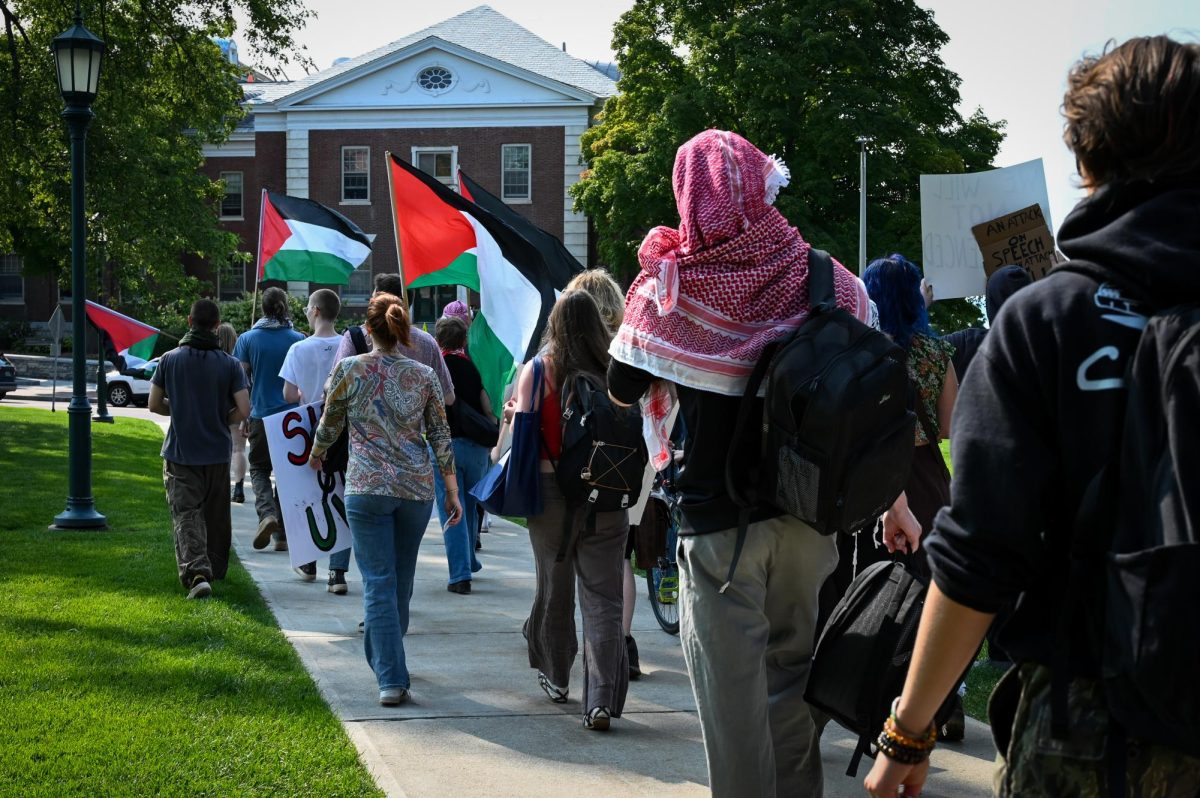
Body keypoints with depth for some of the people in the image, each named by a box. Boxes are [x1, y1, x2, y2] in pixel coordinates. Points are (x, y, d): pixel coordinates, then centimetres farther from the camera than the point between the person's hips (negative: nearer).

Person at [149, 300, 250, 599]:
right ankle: (216, 571, 31)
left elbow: (154, 405, 2)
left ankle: (196, 572, -22)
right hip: (217, 452, 1)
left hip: (179, 451, -1)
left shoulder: (169, 360, -4)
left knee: (186, 516, -3)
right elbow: (243, 410, -11)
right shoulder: (229, 364, -6)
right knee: (216, 515, 17)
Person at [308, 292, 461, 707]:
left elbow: (329, 424, 8)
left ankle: (391, 678, -10)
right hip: (418, 488, 3)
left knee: (379, 582, -2)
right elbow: (441, 436, 4)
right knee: (401, 578, 18)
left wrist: (316, 454, 29)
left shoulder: (349, 369, -4)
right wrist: (453, 492, 11)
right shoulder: (424, 375, 3)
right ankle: (385, 654, 36)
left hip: (367, 487, -3)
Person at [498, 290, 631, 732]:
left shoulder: (537, 370, -4)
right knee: (603, 597, -1)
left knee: (554, 588, 18)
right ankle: (602, 699, -12)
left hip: (551, 492, 0)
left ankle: (555, 678, 34)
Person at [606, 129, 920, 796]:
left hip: (718, 521, -3)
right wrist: (895, 504, 13)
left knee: (732, 692, 4)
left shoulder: (671, 284, -9)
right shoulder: (824, 278, -2)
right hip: (809, 516, 3)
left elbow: (624, 389, 3)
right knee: (793, 676, 18)